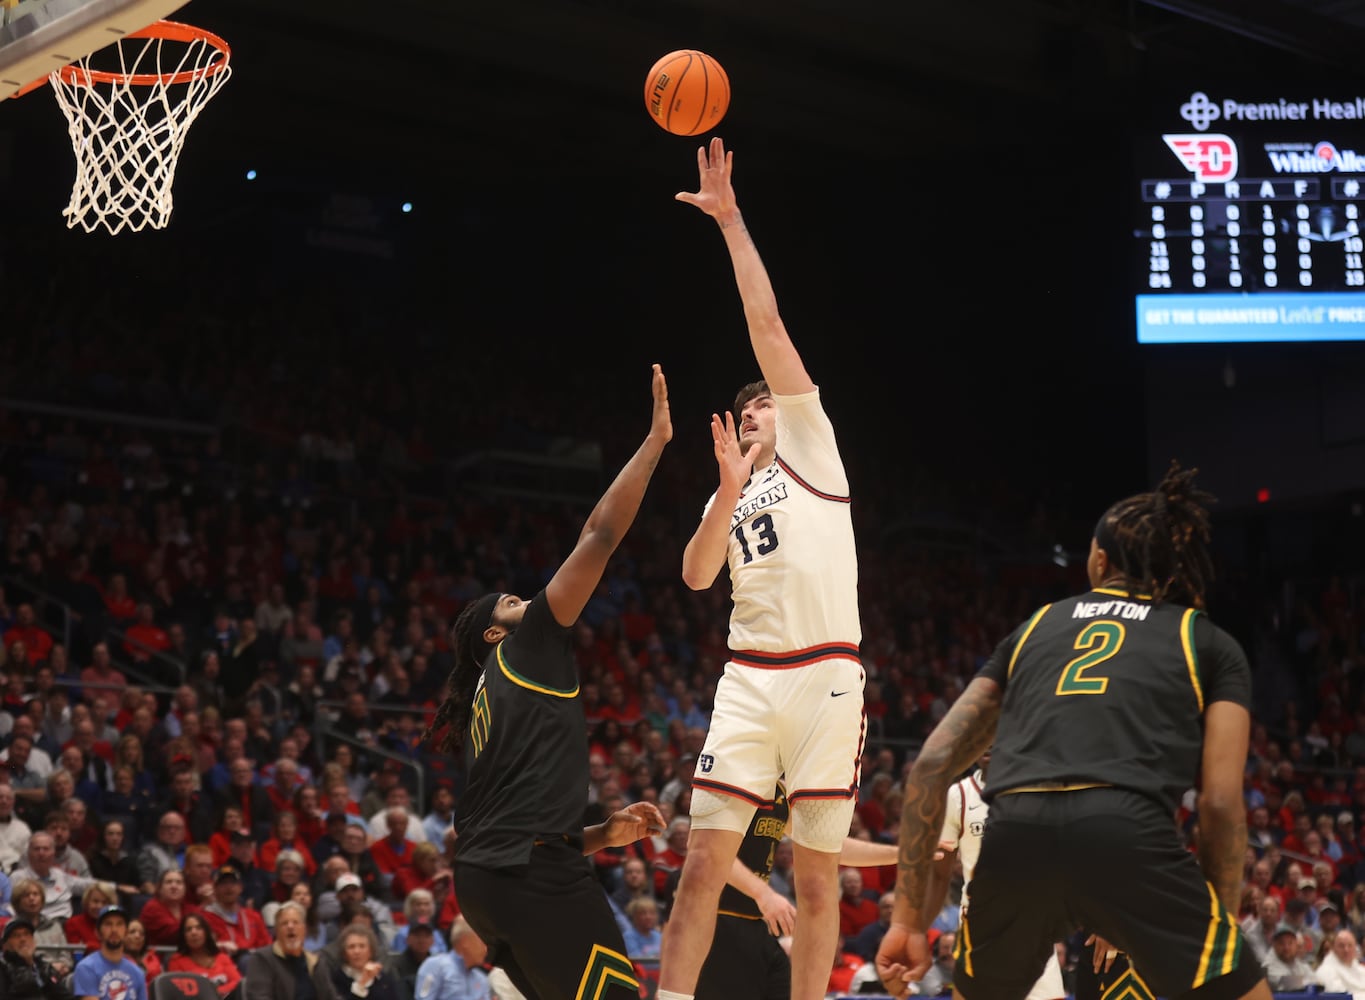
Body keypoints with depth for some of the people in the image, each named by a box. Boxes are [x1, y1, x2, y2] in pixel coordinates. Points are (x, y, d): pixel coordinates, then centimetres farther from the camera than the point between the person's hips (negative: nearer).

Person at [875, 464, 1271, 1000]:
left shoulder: (1034, 626, 28)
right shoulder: (1211, 643, 22)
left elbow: (931, 764, 19)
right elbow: (1220, 802, 9)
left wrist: (909, 919, 20)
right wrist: (1219, 941, 18)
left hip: (1013, 835, 3)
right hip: (1128, 834, -3)